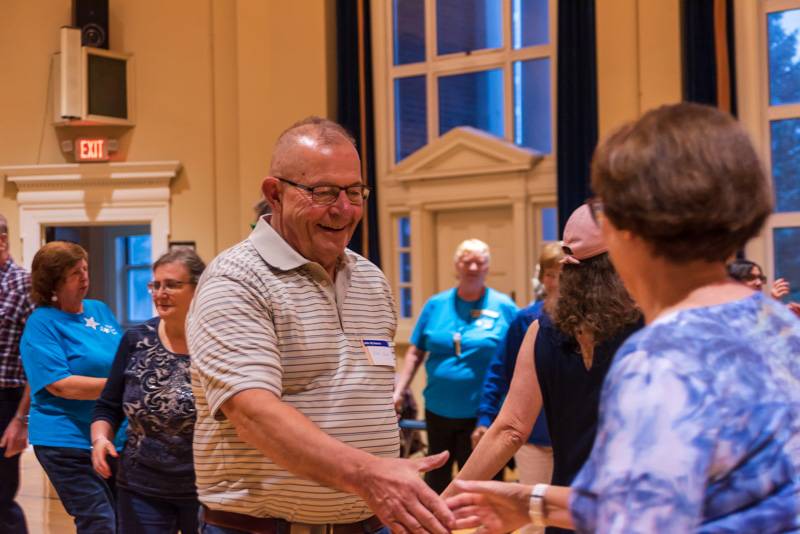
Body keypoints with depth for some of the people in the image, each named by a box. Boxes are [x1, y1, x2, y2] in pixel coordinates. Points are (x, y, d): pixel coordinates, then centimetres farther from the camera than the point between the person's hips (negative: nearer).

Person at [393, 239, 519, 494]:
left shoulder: (504, 307, -3)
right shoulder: (436, 304, 5)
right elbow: (415, 352, 9)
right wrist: (398, 391, 1)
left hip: (483, 415, -3)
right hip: (438, 411, 3)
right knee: (436, 478, 18)